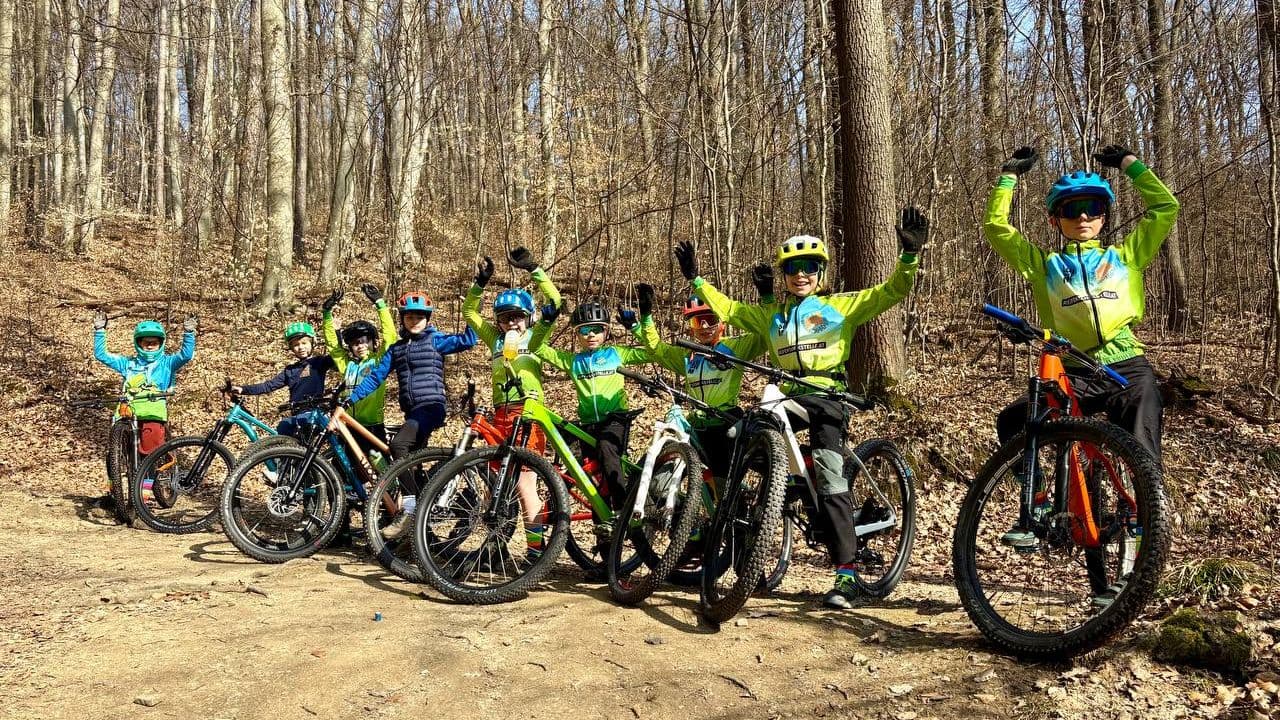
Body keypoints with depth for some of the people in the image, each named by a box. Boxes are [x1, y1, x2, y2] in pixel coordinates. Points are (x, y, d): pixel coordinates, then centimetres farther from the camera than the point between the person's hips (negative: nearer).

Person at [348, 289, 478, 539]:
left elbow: (467, 339, -10)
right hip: (412, 411, 7)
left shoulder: (435, 340, 3)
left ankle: (409, 509, -25)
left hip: (431, 407, -7)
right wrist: (351, 399, 6)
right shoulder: (396, 348, 17)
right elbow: (376, 376, 14)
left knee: (398, 445, -28)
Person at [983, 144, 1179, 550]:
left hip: (1127, 369, 0)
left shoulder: (1125, 257, 18)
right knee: (1012, 421, -18)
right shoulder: (1044, 264, 17)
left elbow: (1165, 208, 14)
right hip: (1071, 373, 0)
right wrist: (1009, 175, 14)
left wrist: (1128, 164, 17)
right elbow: (995, 228, 14)